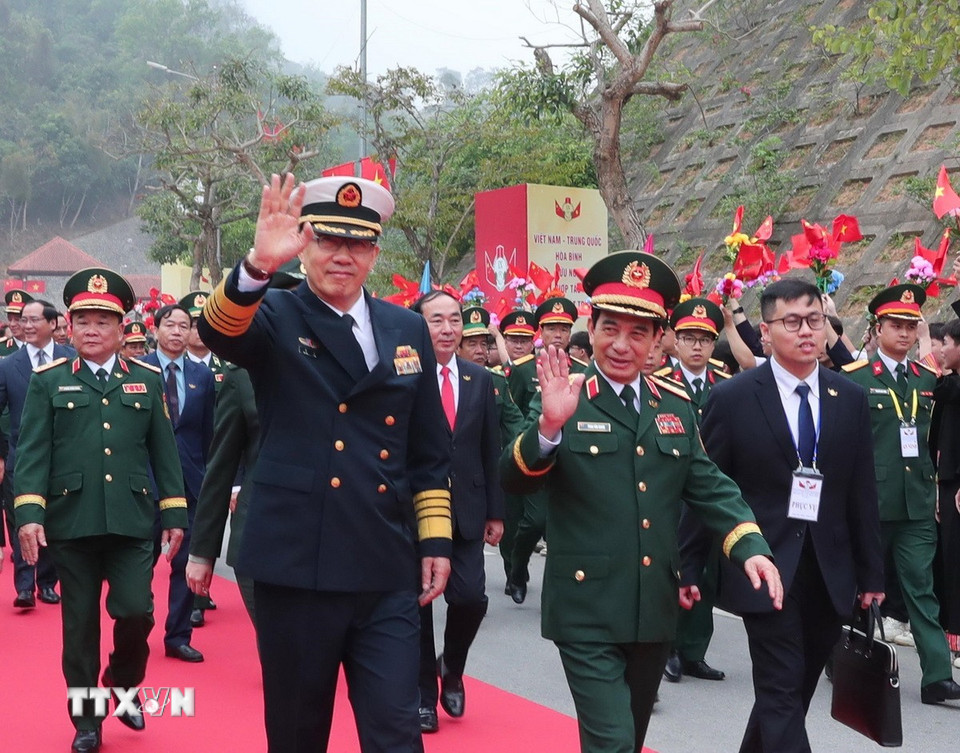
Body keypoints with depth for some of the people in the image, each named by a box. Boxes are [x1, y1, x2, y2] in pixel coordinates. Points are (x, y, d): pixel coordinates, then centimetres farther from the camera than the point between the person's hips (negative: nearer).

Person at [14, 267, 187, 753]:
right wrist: (28, 513, -13)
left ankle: (123, 684, 24)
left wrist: (174, 513, 4)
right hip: (71, 523, 0)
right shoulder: (48, 381, 5)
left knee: (136, 612, -7)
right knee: (80, 625, 6)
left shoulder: (147, 380, 9)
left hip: (133, 522, 1)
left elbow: (164, 452, 9)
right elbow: (33, 453, -2)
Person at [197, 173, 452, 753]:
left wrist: (435, 540, 8)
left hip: (388, 573, 2)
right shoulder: (276, 318, 1)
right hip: (297, 569, -2)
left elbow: (430, 450, 14)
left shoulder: (408, 329, 10)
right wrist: (259, 266, -42)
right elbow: (220, 332, -24)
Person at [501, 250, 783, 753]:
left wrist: (750, 547, -9)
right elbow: (514, 481, -17)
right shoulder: (562, 400, -7)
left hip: (656, 610, 5)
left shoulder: (677, 405, 8)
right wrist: (549, 425, -35)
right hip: (588, 612, -5)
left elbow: (710, 486, 8)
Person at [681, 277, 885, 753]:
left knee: (790, 694, 13)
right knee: (783, 695, -6)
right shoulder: (731, 398, -5)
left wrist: (871, 573, 10)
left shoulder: (851, 399, 6)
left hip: (829, 575, 4)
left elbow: (862, 494, 10)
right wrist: (688, 571, -4)